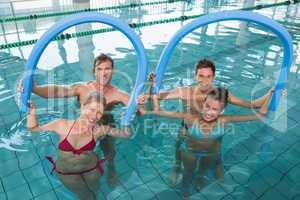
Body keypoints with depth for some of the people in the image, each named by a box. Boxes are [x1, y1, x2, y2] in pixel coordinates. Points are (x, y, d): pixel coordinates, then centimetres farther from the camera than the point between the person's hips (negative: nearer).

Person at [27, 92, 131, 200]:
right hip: (66, 172, -1)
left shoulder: (99, 130, -26)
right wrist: (32, 111, -32)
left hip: (90, 168, 1)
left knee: (94, 191, 30)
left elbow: (125, 133, -21)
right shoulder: (63, 125, -27)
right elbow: (33, 128, -14)